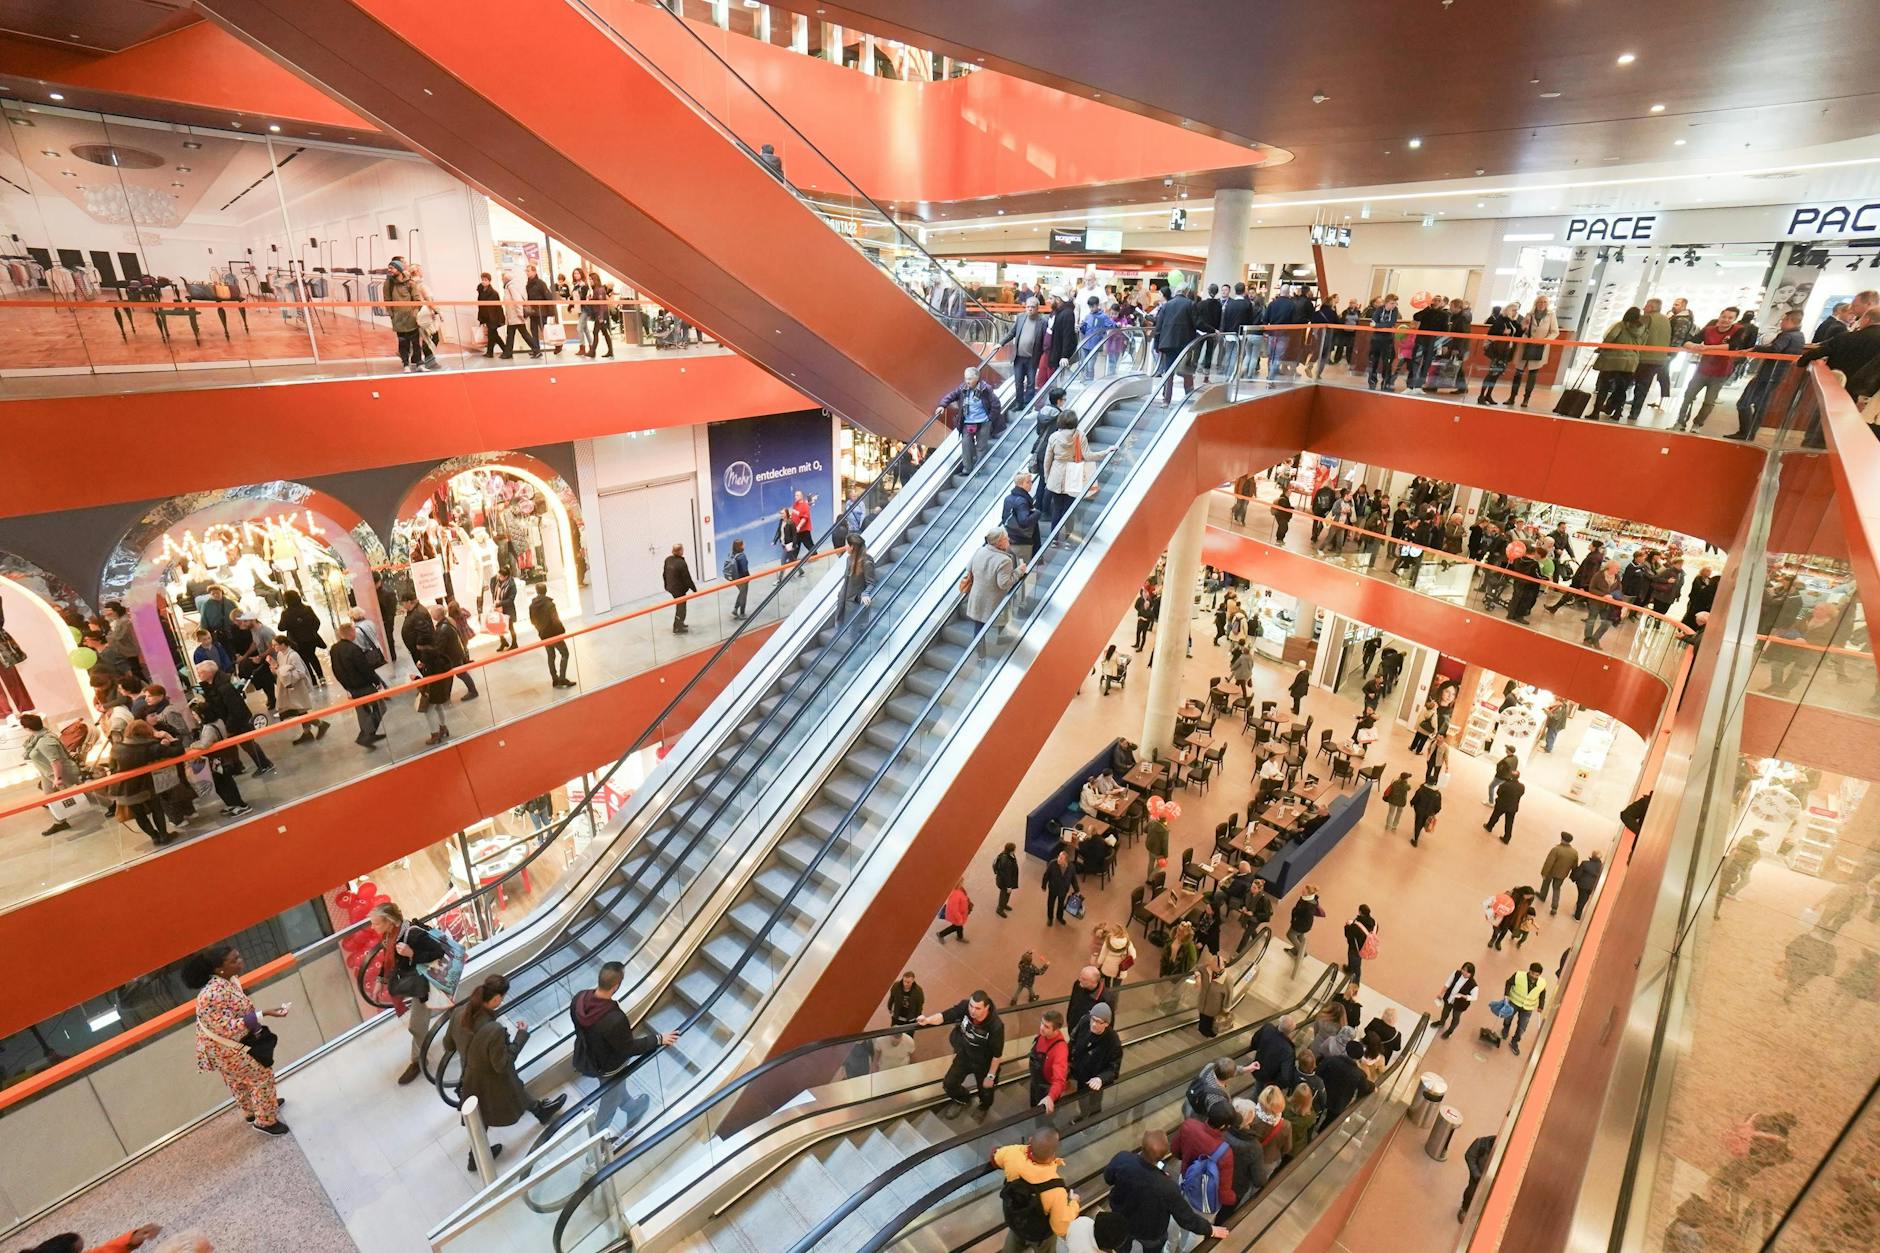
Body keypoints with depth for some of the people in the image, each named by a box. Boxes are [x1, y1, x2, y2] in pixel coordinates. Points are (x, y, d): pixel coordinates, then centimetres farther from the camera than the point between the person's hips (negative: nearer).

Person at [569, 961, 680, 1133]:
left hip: (586, 1057, 6)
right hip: (609, 1067, -6)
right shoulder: (615, 1019, -45)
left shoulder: (579, 998, -26)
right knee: (610, 1099, 26)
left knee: (616, 1087, 36)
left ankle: (630, 1106, 63)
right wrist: (658, 1039, -15)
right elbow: (629, 1048, -26)